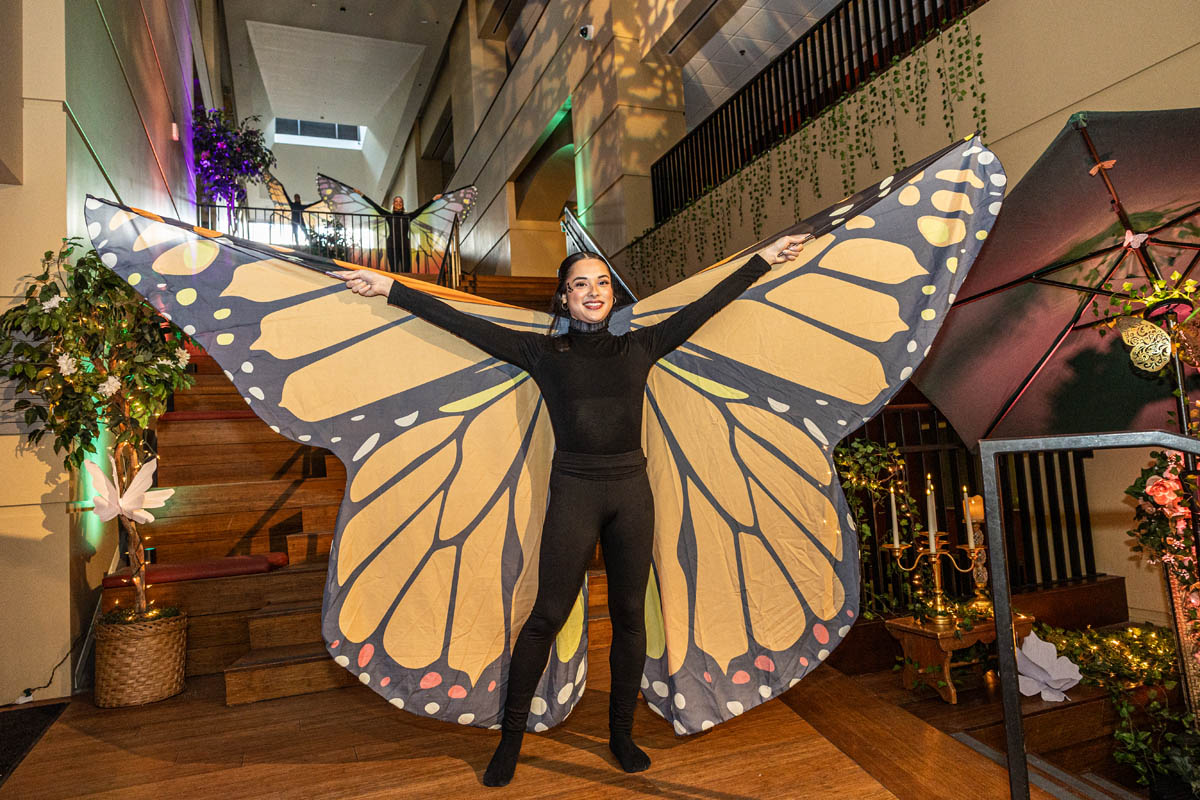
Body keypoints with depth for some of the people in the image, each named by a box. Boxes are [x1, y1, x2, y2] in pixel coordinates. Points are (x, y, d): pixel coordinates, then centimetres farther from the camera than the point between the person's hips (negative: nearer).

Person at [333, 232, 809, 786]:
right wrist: (389, 289, -1)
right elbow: (465, 325, 0)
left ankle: (621, 732, 30)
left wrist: (765, 259, 16)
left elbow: (707, 304, 12)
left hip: (631, 491, 3)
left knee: (629, 615, 11)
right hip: (574, 492, -2)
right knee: (547, 615, 3)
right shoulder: (543, 352, 3)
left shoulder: (638, 347, 9)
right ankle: (511, 737, 21)